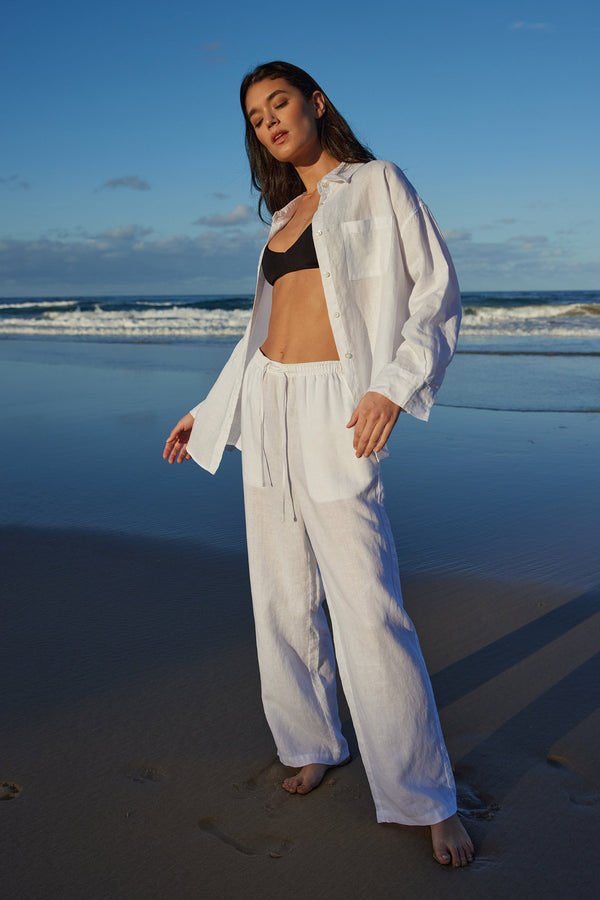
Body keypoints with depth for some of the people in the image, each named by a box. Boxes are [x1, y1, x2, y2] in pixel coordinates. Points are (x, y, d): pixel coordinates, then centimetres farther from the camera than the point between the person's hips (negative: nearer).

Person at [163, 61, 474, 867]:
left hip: (336, 410, -7)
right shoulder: (285, 217, 19)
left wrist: (394, 385, -18)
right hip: (267, 408, 7)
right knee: (283, 598, 9)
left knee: (367, 605, -10)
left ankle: (427, 799, 4)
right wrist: (210, 410, 22)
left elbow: (438, 286, -5)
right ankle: (314, 743, 28)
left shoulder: (377, 182, 2)